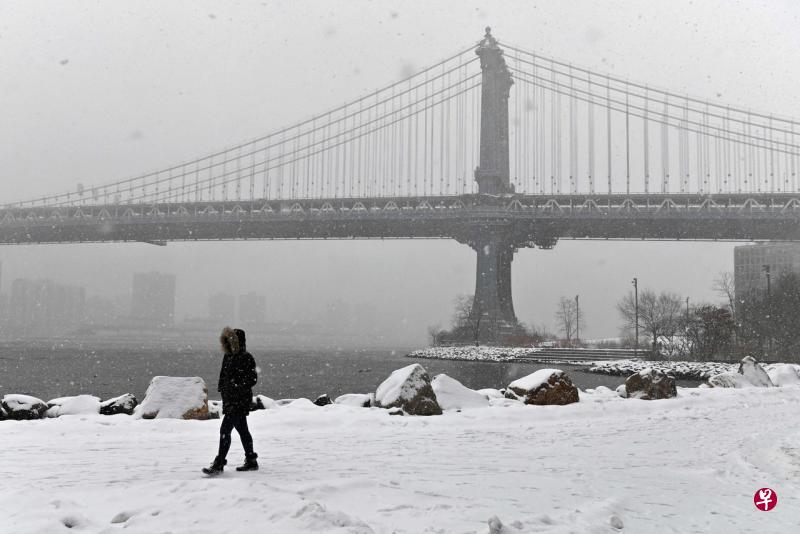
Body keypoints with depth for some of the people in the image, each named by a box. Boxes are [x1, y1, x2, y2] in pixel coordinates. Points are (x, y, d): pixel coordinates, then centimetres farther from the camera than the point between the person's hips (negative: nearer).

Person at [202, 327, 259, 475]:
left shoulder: (246, 358, -13)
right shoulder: (228, 357, 12)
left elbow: (253, 378, -17)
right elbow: (223, 376, 22)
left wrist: (237, 387, -22)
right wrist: (221, 388, 8)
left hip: (240, 401, -9)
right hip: (230, 400, 9)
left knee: (225, 430, -12)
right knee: (242, 430, 16)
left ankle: (219, 464, -11)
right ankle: (251, 461, 26)